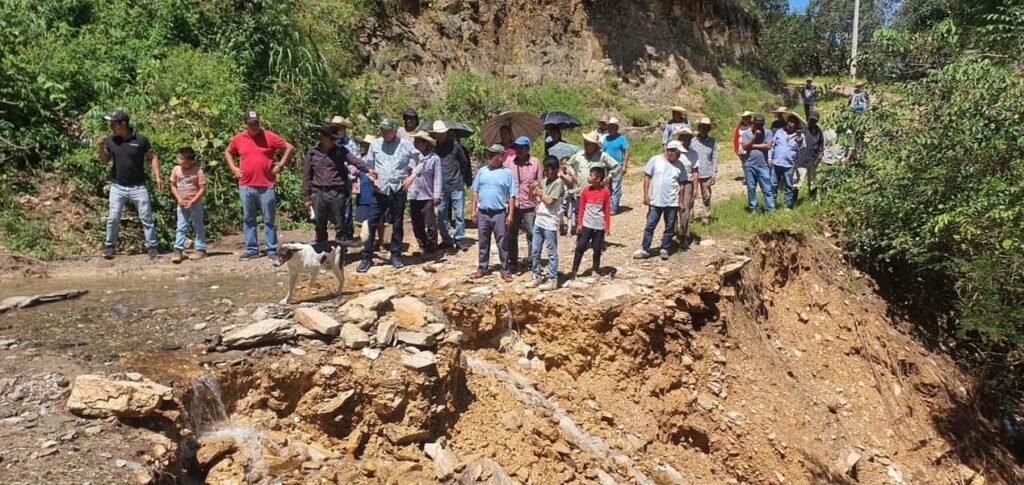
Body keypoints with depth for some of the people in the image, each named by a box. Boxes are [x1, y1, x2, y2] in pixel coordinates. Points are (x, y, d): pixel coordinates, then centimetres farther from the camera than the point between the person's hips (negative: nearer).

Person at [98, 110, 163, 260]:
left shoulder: (141, 140, -8)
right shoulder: (111, 140, 1)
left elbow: (153, 157, 1)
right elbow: (105, 161, 10)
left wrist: (157, 176, -10)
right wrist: (101, 147, -9)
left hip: (138, 187, -2)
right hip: (117, 187, 2)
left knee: (146, 218, 2)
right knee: (113, 218, 1)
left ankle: (152, 247, 9)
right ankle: (109, 246, 14)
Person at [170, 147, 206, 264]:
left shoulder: (197, 171, -14)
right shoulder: (176, 169, -2)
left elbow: (203, 189, -13)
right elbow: (173, 185, 7)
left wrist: (192, 201, -17)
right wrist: (178, 199, -6)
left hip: (195, 204, -3)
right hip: (182, 204, 3)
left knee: (198, 227, 6)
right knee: (181, 228, 2)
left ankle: (200, 249, 15)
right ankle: (178, 251, 2)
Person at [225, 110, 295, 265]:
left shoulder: (269, 137, -3)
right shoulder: (238, 139, 5)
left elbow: (290, 148, 0)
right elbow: (227, 152, 23)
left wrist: (280, 165, -5)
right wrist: (233, 168, 9)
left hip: (266, 186, -3)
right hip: (246, 186, 3)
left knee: (269, 220, 1)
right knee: (248, 219, 10)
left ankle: (272, 251, 6)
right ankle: (252, 249, 19)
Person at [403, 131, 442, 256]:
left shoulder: (434, 158, -4)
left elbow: (438, 178, -4)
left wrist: (437, 196, -8)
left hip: (427, 196, -4)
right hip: (413, 196, 4)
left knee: (430, 224, -1)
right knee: (417, 225, 11)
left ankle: (430, 249, 11)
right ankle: (422, 246, 26)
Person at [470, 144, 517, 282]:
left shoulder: (507, 173, -2)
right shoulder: (482, 171, 8)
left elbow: (512, 196, -3)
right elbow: (476, 192, 12)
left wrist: (510, 214, -8)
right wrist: (473, 210, 6)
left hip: (499, 213, -3)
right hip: (483, 213, 4)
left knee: (502, 243, 2)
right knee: (483, 243, 12)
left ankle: (505, 271, 9)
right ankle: (482, 268, 22)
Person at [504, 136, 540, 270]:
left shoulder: (535, 163, 0)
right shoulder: (508, 162, 3)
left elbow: (540, 183, 5)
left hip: (529, 205, -1)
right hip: (512, 205, 1)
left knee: (532, 234, 2)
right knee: (511, 235, 7)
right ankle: (513, 262, 18)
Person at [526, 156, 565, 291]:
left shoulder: (558, 183, -11)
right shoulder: (544, 181, 11)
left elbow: (550, 201, -17)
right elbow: (534, 196, 21)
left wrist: (540, 194, -2)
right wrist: (537, 197, 2)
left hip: (550, 223, -8)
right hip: (538, 220, 8)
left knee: (552, 253, 1)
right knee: (535, 251, 12)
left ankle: (552, 280, 8)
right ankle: (537, 277, 23)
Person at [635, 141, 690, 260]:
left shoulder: (680, 165, 3)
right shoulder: (655, 160, -5)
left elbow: (681, 185, 8)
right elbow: (647, 177, -2)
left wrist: (681, 202, 8)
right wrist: (646, 195, -7)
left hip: (672, 202, 2)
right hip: (655, 201, -2)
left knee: (670, 228, 9)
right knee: (650, 226, 2)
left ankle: (665, 249, 23)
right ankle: (645, 250, 10)